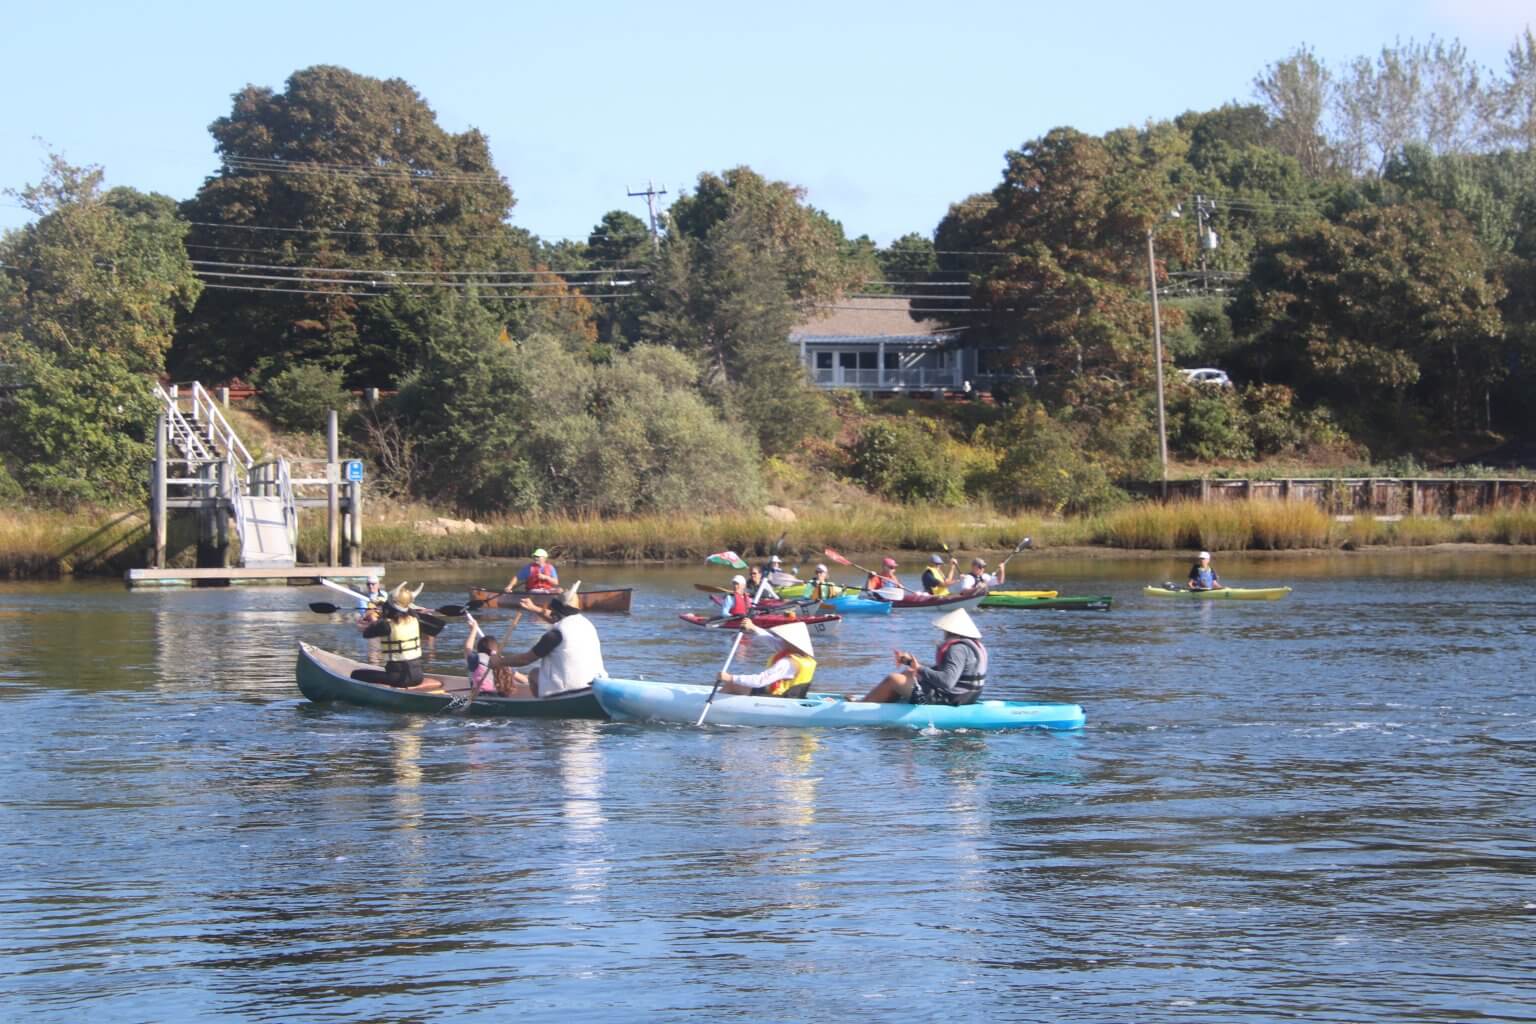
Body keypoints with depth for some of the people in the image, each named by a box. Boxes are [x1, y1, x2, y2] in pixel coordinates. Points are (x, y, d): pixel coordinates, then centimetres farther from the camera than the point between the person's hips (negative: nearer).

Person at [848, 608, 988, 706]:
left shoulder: (959, 649, -23)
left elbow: (946, 681, -36)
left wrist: (920, 668, -24)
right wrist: (911, 662, 16)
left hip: (943, 700, -11)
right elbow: (939, 671, 20)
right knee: (907, 673, 27)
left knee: (893, 679, -4)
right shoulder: (972, 646, 12)